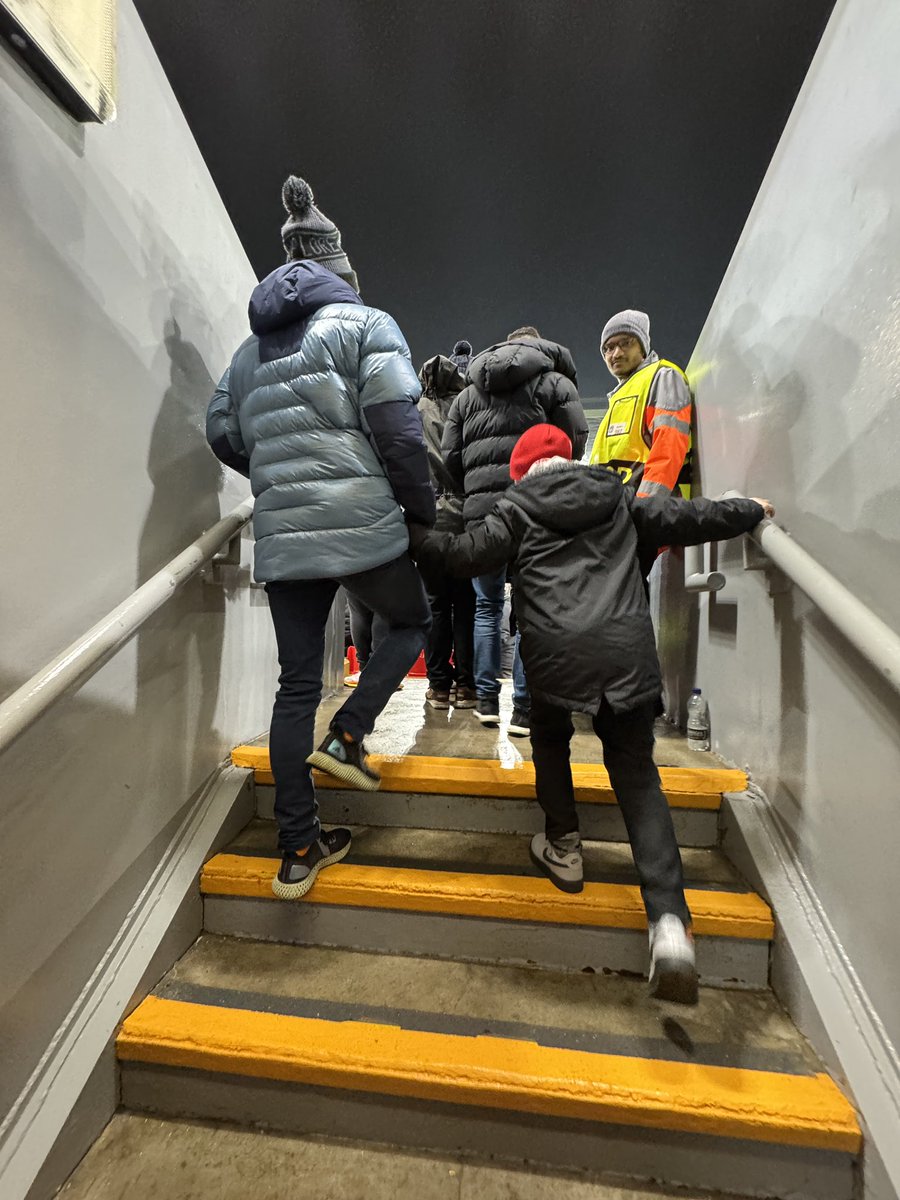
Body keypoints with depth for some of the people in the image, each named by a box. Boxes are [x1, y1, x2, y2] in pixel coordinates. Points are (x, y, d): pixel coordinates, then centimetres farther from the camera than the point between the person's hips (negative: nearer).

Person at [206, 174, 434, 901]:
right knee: (412, 621, 22)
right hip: (363, 524, -5)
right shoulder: (366, 325, 3)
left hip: (281, 537, 6)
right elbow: (399, 430, -9)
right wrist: (425, 511, 1)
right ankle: (347, 736, 7)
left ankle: (299, 850, 17)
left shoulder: (254, 345, 21)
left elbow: (224, 433, 18)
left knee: (297, 685, 9)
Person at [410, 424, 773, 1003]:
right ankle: (670, 920, 2)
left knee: (550, 742, 26)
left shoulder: (519, 508, 10)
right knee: (637, 773, 10)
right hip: (628, 651, 3)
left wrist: (411, 536, 18)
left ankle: (564, 848, 33)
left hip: (556, 652, -2)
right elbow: (686, 518, 24)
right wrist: (751, 511, 42)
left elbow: (467, 553, 3)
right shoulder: (620, 497, 19)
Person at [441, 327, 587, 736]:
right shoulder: (556, 382, 11)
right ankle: (524, 708, 2)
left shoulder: (467, 395, 21)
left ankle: (486, 700, 15)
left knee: (487, 604, 13)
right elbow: (575, 443, 1)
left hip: (480, 508, 3)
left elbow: (450, 456, 13)